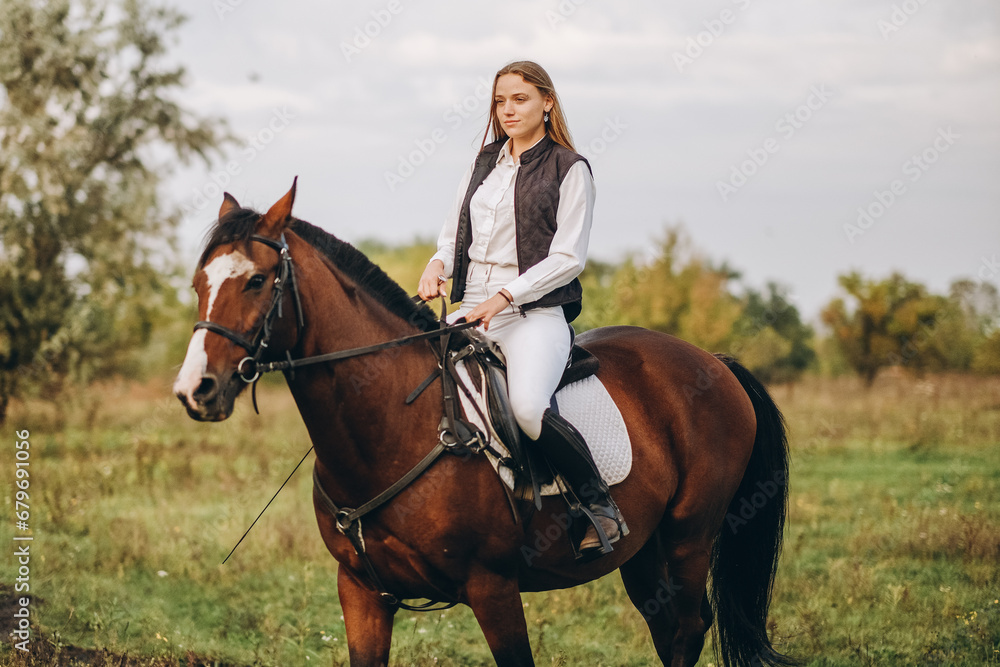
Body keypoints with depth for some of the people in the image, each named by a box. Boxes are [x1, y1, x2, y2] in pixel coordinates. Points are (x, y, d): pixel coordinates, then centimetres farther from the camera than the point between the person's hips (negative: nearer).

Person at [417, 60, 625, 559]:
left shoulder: (569, 170, 0)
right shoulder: (483, 165, 17)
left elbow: (568, 257, -7)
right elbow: (455, 236, 22)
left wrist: (504, 295, -16)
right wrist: (437, 265, -1)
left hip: (537, 313, -6)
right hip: (472, 312, 6)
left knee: (527, 406, -32)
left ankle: (600, 504, -14)